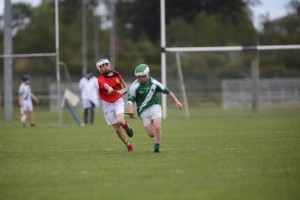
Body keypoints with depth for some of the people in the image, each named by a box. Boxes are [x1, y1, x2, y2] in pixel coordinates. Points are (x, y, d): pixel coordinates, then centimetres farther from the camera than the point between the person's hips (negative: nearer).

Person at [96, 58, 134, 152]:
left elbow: (126, 87, 14)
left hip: (118, 101, 1)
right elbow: (105, 85, -39)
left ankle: (125, 124, 9)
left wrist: (122, 91, -10)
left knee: (120, 121, -28)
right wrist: (109, 88, -62)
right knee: (117, 129, 0)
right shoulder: (101, 79, -13)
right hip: (107, 105, -1)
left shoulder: (116, 74, 2)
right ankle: (128, 145, 20)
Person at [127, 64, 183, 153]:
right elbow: (130, 99, -9)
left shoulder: (154, 83, -3)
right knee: (151, 134, -4)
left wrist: (176, 101, 8)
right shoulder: (135, 86, -10)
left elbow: (167, 91, 8)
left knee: (157, 127, -22)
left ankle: (156, 148, -7)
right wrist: (131, 111, -25)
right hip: (143, 111, 0)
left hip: (155, 106, 0)